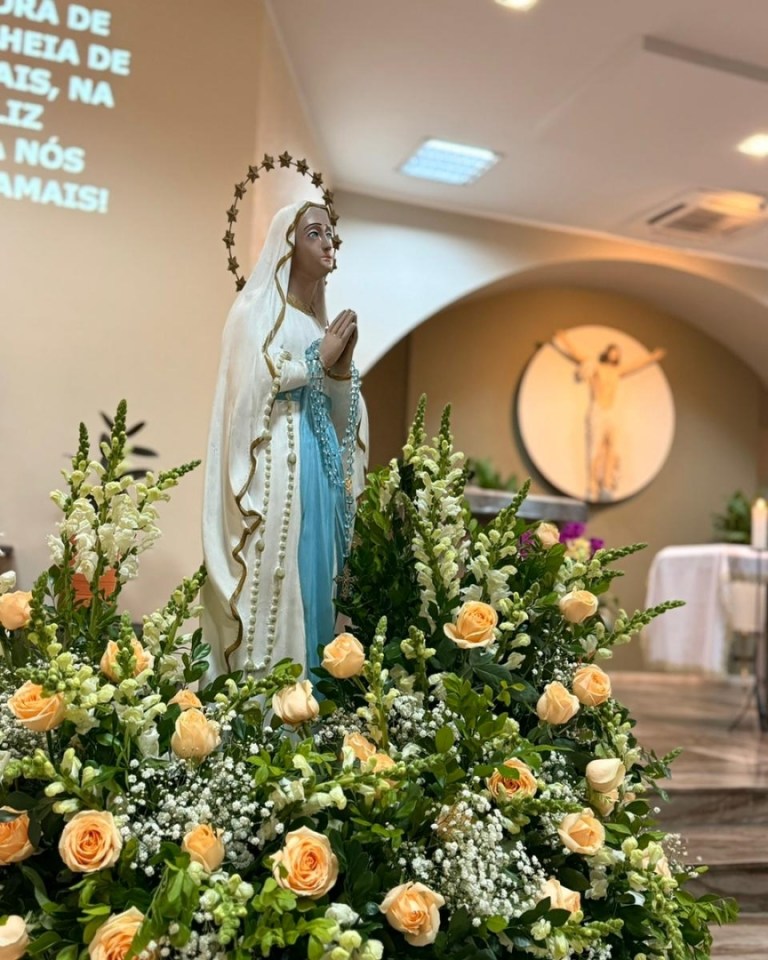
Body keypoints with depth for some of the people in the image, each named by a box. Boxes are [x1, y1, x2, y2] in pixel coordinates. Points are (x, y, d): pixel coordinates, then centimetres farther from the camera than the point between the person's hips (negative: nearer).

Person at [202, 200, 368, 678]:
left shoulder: (321, 317, 22)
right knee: (275, 571, -11)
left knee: (316, 570, 5)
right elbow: (254, 382, -13)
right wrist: (320, 358, -5)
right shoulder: (259, 306, 2)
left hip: (321, 458, 7)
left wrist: (343, 363, 1)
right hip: (277, 460, -7)